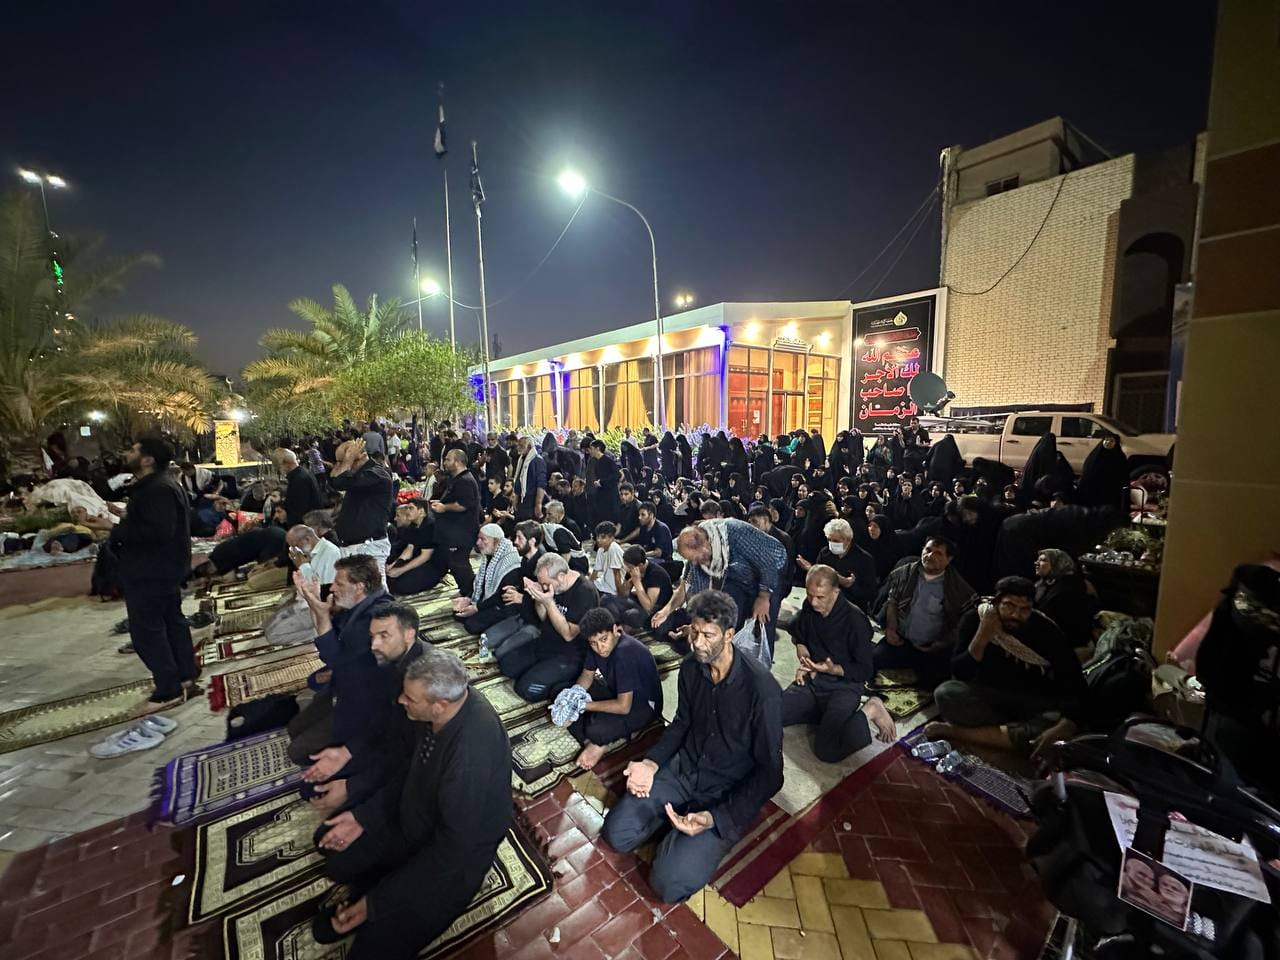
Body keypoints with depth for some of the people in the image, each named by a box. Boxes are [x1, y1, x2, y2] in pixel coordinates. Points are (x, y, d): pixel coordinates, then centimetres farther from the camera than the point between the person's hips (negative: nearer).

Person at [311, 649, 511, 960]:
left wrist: (376, 903, -19)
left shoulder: (471, 757, -40)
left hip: (454, 851, -6)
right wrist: (364, 814, -4)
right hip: (413, 816, 7)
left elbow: (454, 848, -27)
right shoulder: (440, 709, -19)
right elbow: (413, 767, 1)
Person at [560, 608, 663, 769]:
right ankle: (590, 743, -8)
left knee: (595, 729, -34)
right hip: (616, 692, 8)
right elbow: (587, 675, 4)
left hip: (645, 704, -8)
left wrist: (585, 705, -24)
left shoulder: (625, 653, -34)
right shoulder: (597, 645, -11)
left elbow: (623, 706, -32)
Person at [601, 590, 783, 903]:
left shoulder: (761, 689, -26)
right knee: (617, 833, -7)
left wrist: (715, 818, -26)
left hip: (729, 793, -4)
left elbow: (769, 771, -18)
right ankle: (674, 820, 15)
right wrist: (651, 763, -8)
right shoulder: (690, 669, -8)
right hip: (683, 771, 5)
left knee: (668, 883, -16)